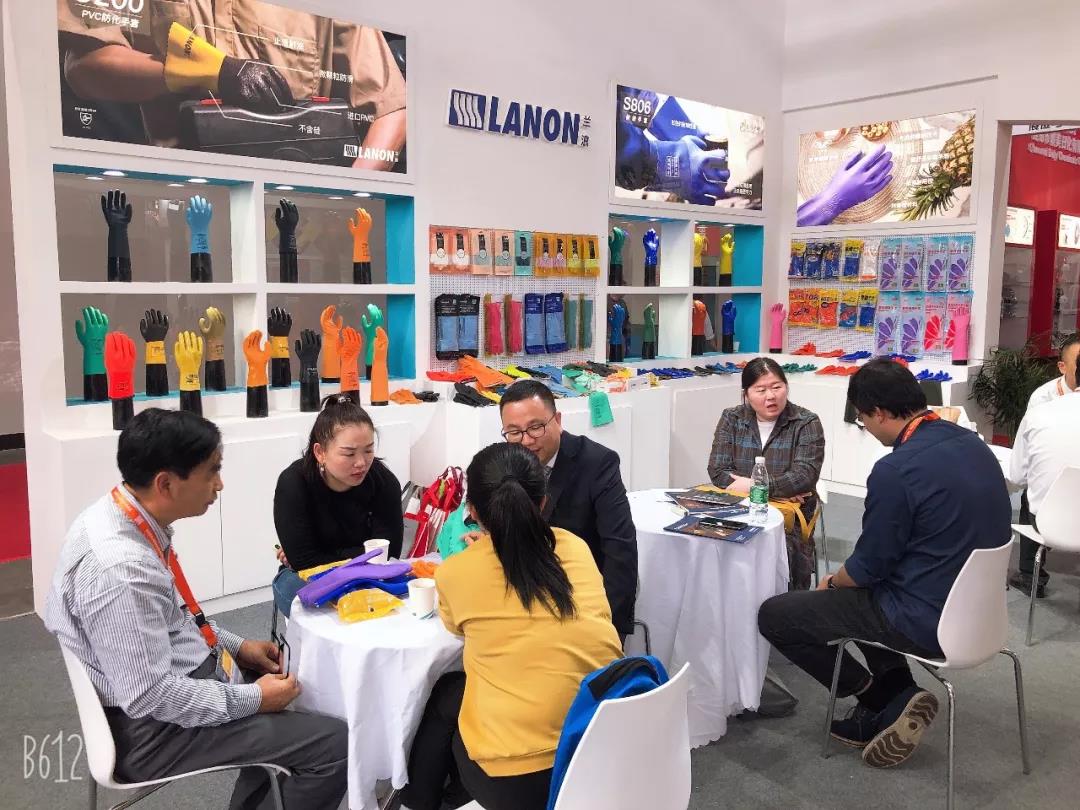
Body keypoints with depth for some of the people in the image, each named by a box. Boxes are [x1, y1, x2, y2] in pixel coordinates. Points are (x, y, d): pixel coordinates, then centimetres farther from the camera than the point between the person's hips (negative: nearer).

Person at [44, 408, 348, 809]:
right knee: (335, 744, -11)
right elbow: (150, 696, -28)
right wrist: (253, 699, -18)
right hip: (155, 727, -10)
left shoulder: (118, 515, -2)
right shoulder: (122, 568, -32)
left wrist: (236, 645, 10)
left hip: (169, 676, 10)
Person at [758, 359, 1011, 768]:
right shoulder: (973, 443, 2)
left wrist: (831, 583, 7)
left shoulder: (895, 470, -25)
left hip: (928, 622, -9)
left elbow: (869, 567, -16)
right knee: (863, 593, 33)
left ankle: (884, 699, 10)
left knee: (774, 615, 0)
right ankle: (892, 701, 22)